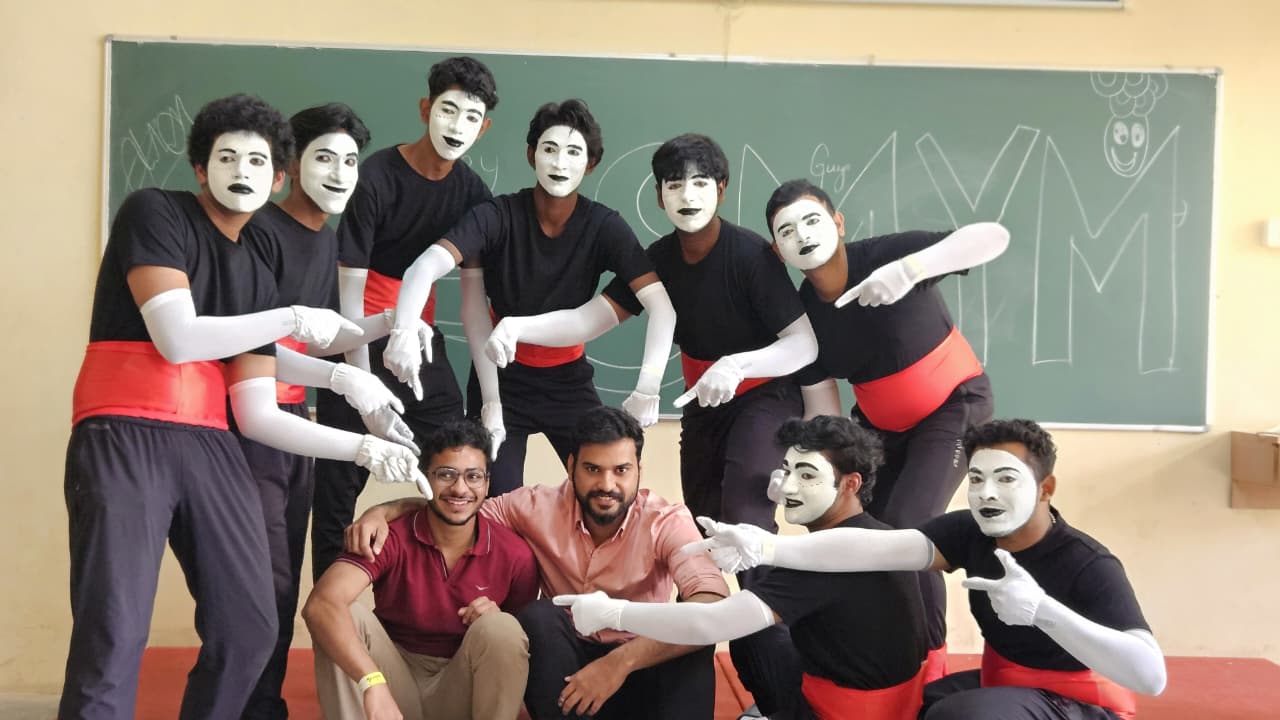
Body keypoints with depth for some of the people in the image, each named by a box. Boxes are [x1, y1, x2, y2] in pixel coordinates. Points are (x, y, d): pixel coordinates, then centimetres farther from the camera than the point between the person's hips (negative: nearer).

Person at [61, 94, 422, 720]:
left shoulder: (257, 277, 18)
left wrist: (363, 447, 3)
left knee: (250, 630, 2)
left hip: (209, 447, 7)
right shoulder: (153, 212, 1)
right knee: (114, 635, -15)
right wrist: (294, 319, -4)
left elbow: (258, 416, 12)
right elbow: (178, 339, -12)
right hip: (123, 437, -6)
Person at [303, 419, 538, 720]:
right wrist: (373, 682, -48)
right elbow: (321, 604, -34)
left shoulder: (514, 554, -11)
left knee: (500, 628, -28)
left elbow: (526, 640, 3)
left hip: (464, 691, 1)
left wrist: (498, 620, -22)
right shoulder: (391, 537, -17)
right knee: (345, 615, -25)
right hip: (396, 681, 0)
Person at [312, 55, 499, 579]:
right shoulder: (376, 176, -14)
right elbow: (350, 285, -15)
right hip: (362, 339, -5)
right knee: (342, 479, -5)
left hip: (421, 341, 5)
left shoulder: (471, 192, 1)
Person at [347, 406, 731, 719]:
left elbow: (715, 605, -32)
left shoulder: (667, 522, -17)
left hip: (643, 672, -1)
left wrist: (621, 661, -42)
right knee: (537, 616, -30)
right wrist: (384, 510, -20)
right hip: (564, 665, 2)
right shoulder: (540, 507, -9)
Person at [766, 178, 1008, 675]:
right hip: (882, 425, 5)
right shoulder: (802, 312, -12)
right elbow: (821, 410, -6)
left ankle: (929, 657, 4)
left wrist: (910, 268, -49)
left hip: (954, 407, -5)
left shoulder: (885, 255, -25)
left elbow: (994, 237, -36)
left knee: (905, 527, -18)